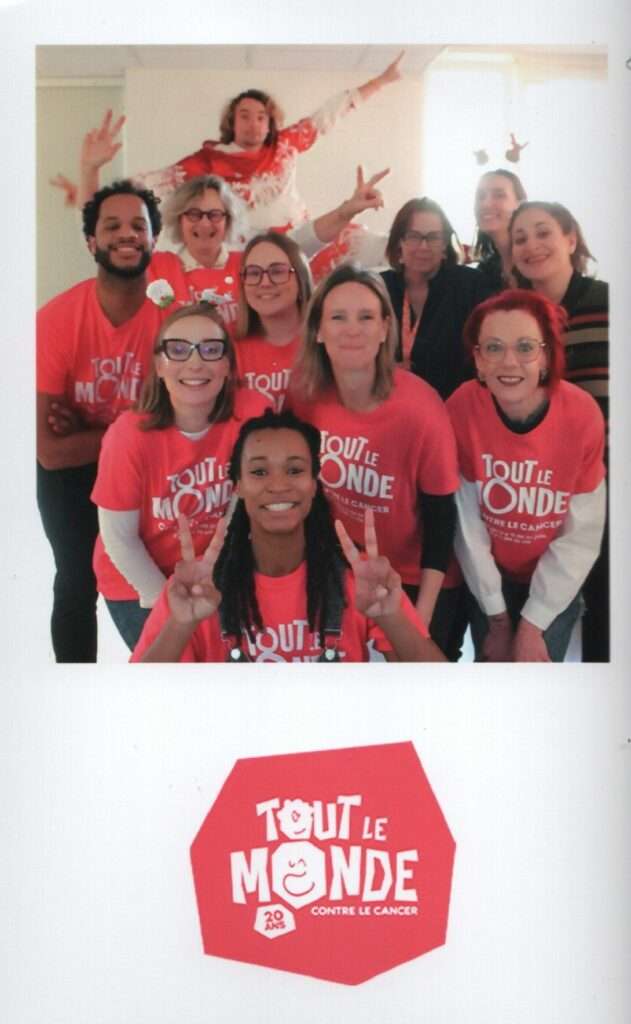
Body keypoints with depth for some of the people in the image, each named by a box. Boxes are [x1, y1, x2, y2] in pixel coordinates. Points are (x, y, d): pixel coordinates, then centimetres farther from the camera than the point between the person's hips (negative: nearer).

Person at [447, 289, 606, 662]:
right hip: (489, 576, 1)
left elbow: (582, 535, -16)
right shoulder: (462, 408, -22)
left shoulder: (582, 415, -23)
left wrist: (533, 623, -15)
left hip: (555, 581, 0)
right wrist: (497, 617, -9)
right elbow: (467, 522, -14)